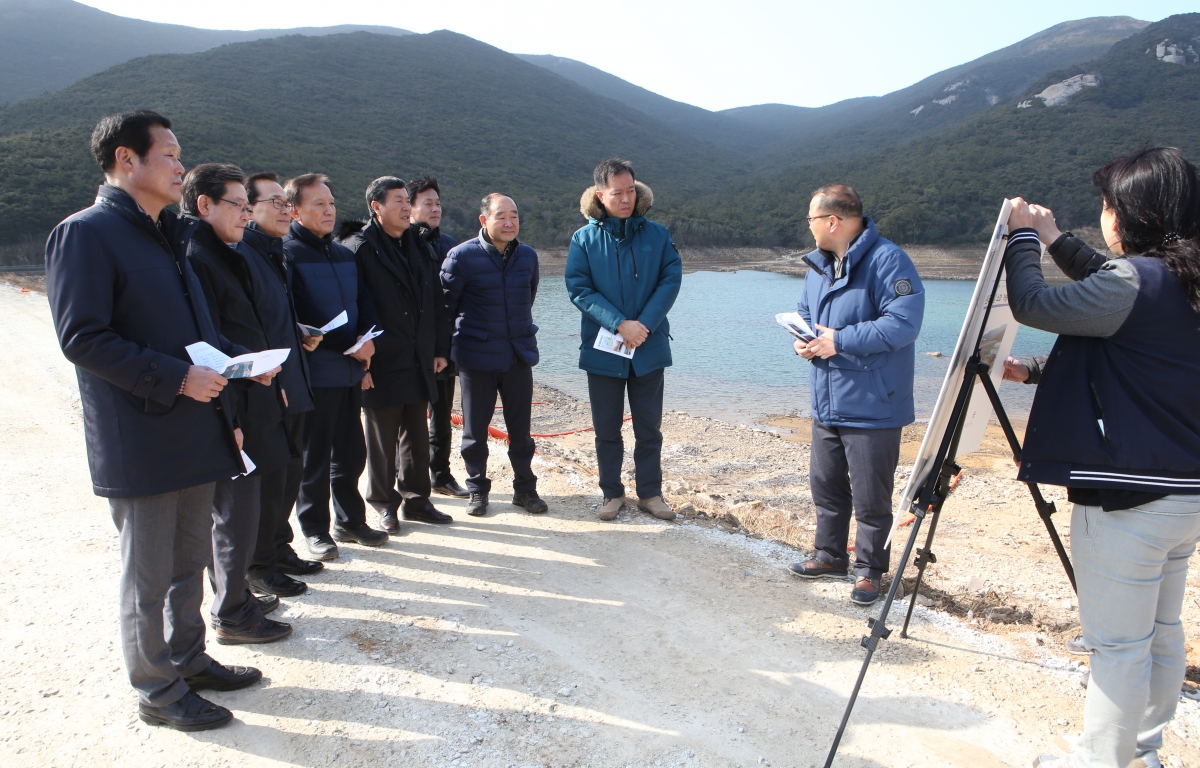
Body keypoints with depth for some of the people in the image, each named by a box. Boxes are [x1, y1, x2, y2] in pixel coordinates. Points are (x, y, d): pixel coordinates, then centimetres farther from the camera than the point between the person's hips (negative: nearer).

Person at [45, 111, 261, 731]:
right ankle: (157, 692, 21)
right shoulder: (85, 233, -11)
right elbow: (82, 338, -18)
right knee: (148, 575, 6)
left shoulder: (168, 235, 16)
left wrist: (239, 358, 5)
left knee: (189, 563, 19)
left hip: (194, 432, 8)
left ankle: (187, 659, 35)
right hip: (138, 443, -8)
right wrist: (177, 378, -21)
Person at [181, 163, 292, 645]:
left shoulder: (219, 254, 17)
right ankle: (233, 616, 14)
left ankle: (235, 597, 31)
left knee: (237, 512, 18)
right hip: (227, 412, -10)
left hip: (243, 409, 10)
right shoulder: (193, 257, -15)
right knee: (236, 514, 0)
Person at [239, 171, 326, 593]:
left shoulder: (281, 257, 16)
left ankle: (279, 549, 31)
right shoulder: (241, 255, -13)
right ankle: (259, 567, 14)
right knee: (267, 479, -1)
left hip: (292, 387, 9)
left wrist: (305, 337, 8)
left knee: (290, 471, 16)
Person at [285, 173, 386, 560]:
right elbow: (295, 320, -15)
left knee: (351, 452, 14)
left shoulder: (345, 255, 14)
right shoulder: (286, 255, -8)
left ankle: (351, 520, 27)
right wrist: (346, 345, -16)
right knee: (313, 456, 4)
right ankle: (315, 529, 17)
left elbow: (365, 302, 16)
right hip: (314, 373, -6)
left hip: (351, 370, 7)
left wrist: (367, 339, -5)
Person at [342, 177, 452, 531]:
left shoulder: (419, 248, 13)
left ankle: (416, 499, 25)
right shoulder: (358, 249, -8)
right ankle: (384, 505, 19)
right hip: (383, 365, -6)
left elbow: (435, 301, 16)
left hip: (419, 362, 6)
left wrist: (440, 348, 11)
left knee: (417, 436, 13)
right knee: (382, 439, 5)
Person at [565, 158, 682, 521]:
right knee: (607, 428, 10)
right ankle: (612, 492, 25)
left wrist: (644, 324, -16)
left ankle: (650, 492, 23)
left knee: (649, 427, 10)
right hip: (603, 350, 0)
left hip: (650, 347, 1)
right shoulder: (584, 239, -4)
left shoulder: (656, 234, 0)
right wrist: (620, 324, -19)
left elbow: (671, 279, -5)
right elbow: (578, 289, -9)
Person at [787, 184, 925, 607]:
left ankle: (870, 570, 20)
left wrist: (839, 340, -23)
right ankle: (830, 556, 35)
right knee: (825, 485, 18)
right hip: (826, 405, 8)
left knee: (870, 496, 3)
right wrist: (802, 339, -1)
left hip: (872, 408, -8)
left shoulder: (887, 260, -16)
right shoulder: (819, 263, 12)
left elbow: (902, 323, -24)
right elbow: (804, 313, 22)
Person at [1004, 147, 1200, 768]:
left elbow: (1032, 305, -17)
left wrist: (1022, 236, 0)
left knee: (1118, 643, 2)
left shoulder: (1135, 281, -19)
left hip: (1130, 499, -10)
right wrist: (1054, 241, 28)